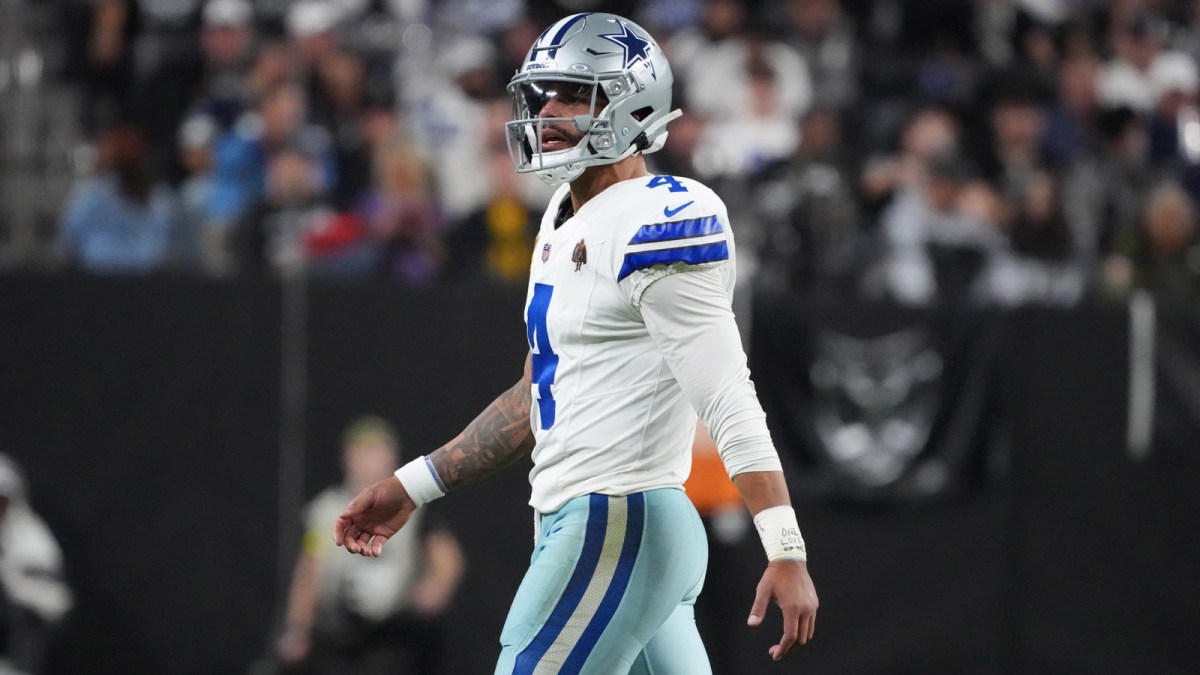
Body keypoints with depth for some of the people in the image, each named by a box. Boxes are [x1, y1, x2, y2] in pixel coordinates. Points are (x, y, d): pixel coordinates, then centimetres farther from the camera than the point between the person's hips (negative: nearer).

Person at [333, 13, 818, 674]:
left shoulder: (657, 223, -14)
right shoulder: (566, 223, 16)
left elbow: (731, 404, -20)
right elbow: (538, 394, 26)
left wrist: (785, 552, -26)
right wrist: (411, 488, 26)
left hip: (617, 532, -10)